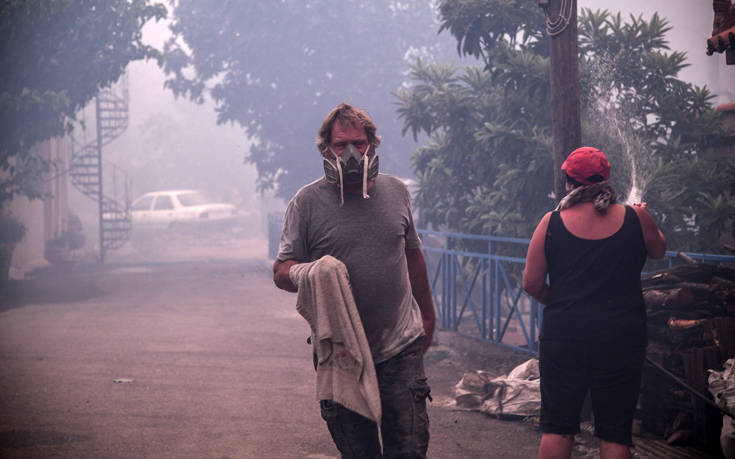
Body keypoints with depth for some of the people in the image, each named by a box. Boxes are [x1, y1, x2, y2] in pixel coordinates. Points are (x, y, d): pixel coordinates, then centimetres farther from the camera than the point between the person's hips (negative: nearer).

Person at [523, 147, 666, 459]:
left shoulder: (552, 223, -3)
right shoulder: (635, 219, -2)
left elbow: (531, 284, -1)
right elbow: (658, 250, 19)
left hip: (563, 336, 0)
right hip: (622, 337, 0)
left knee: (557, 429, 9)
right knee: (615, 433, 7)